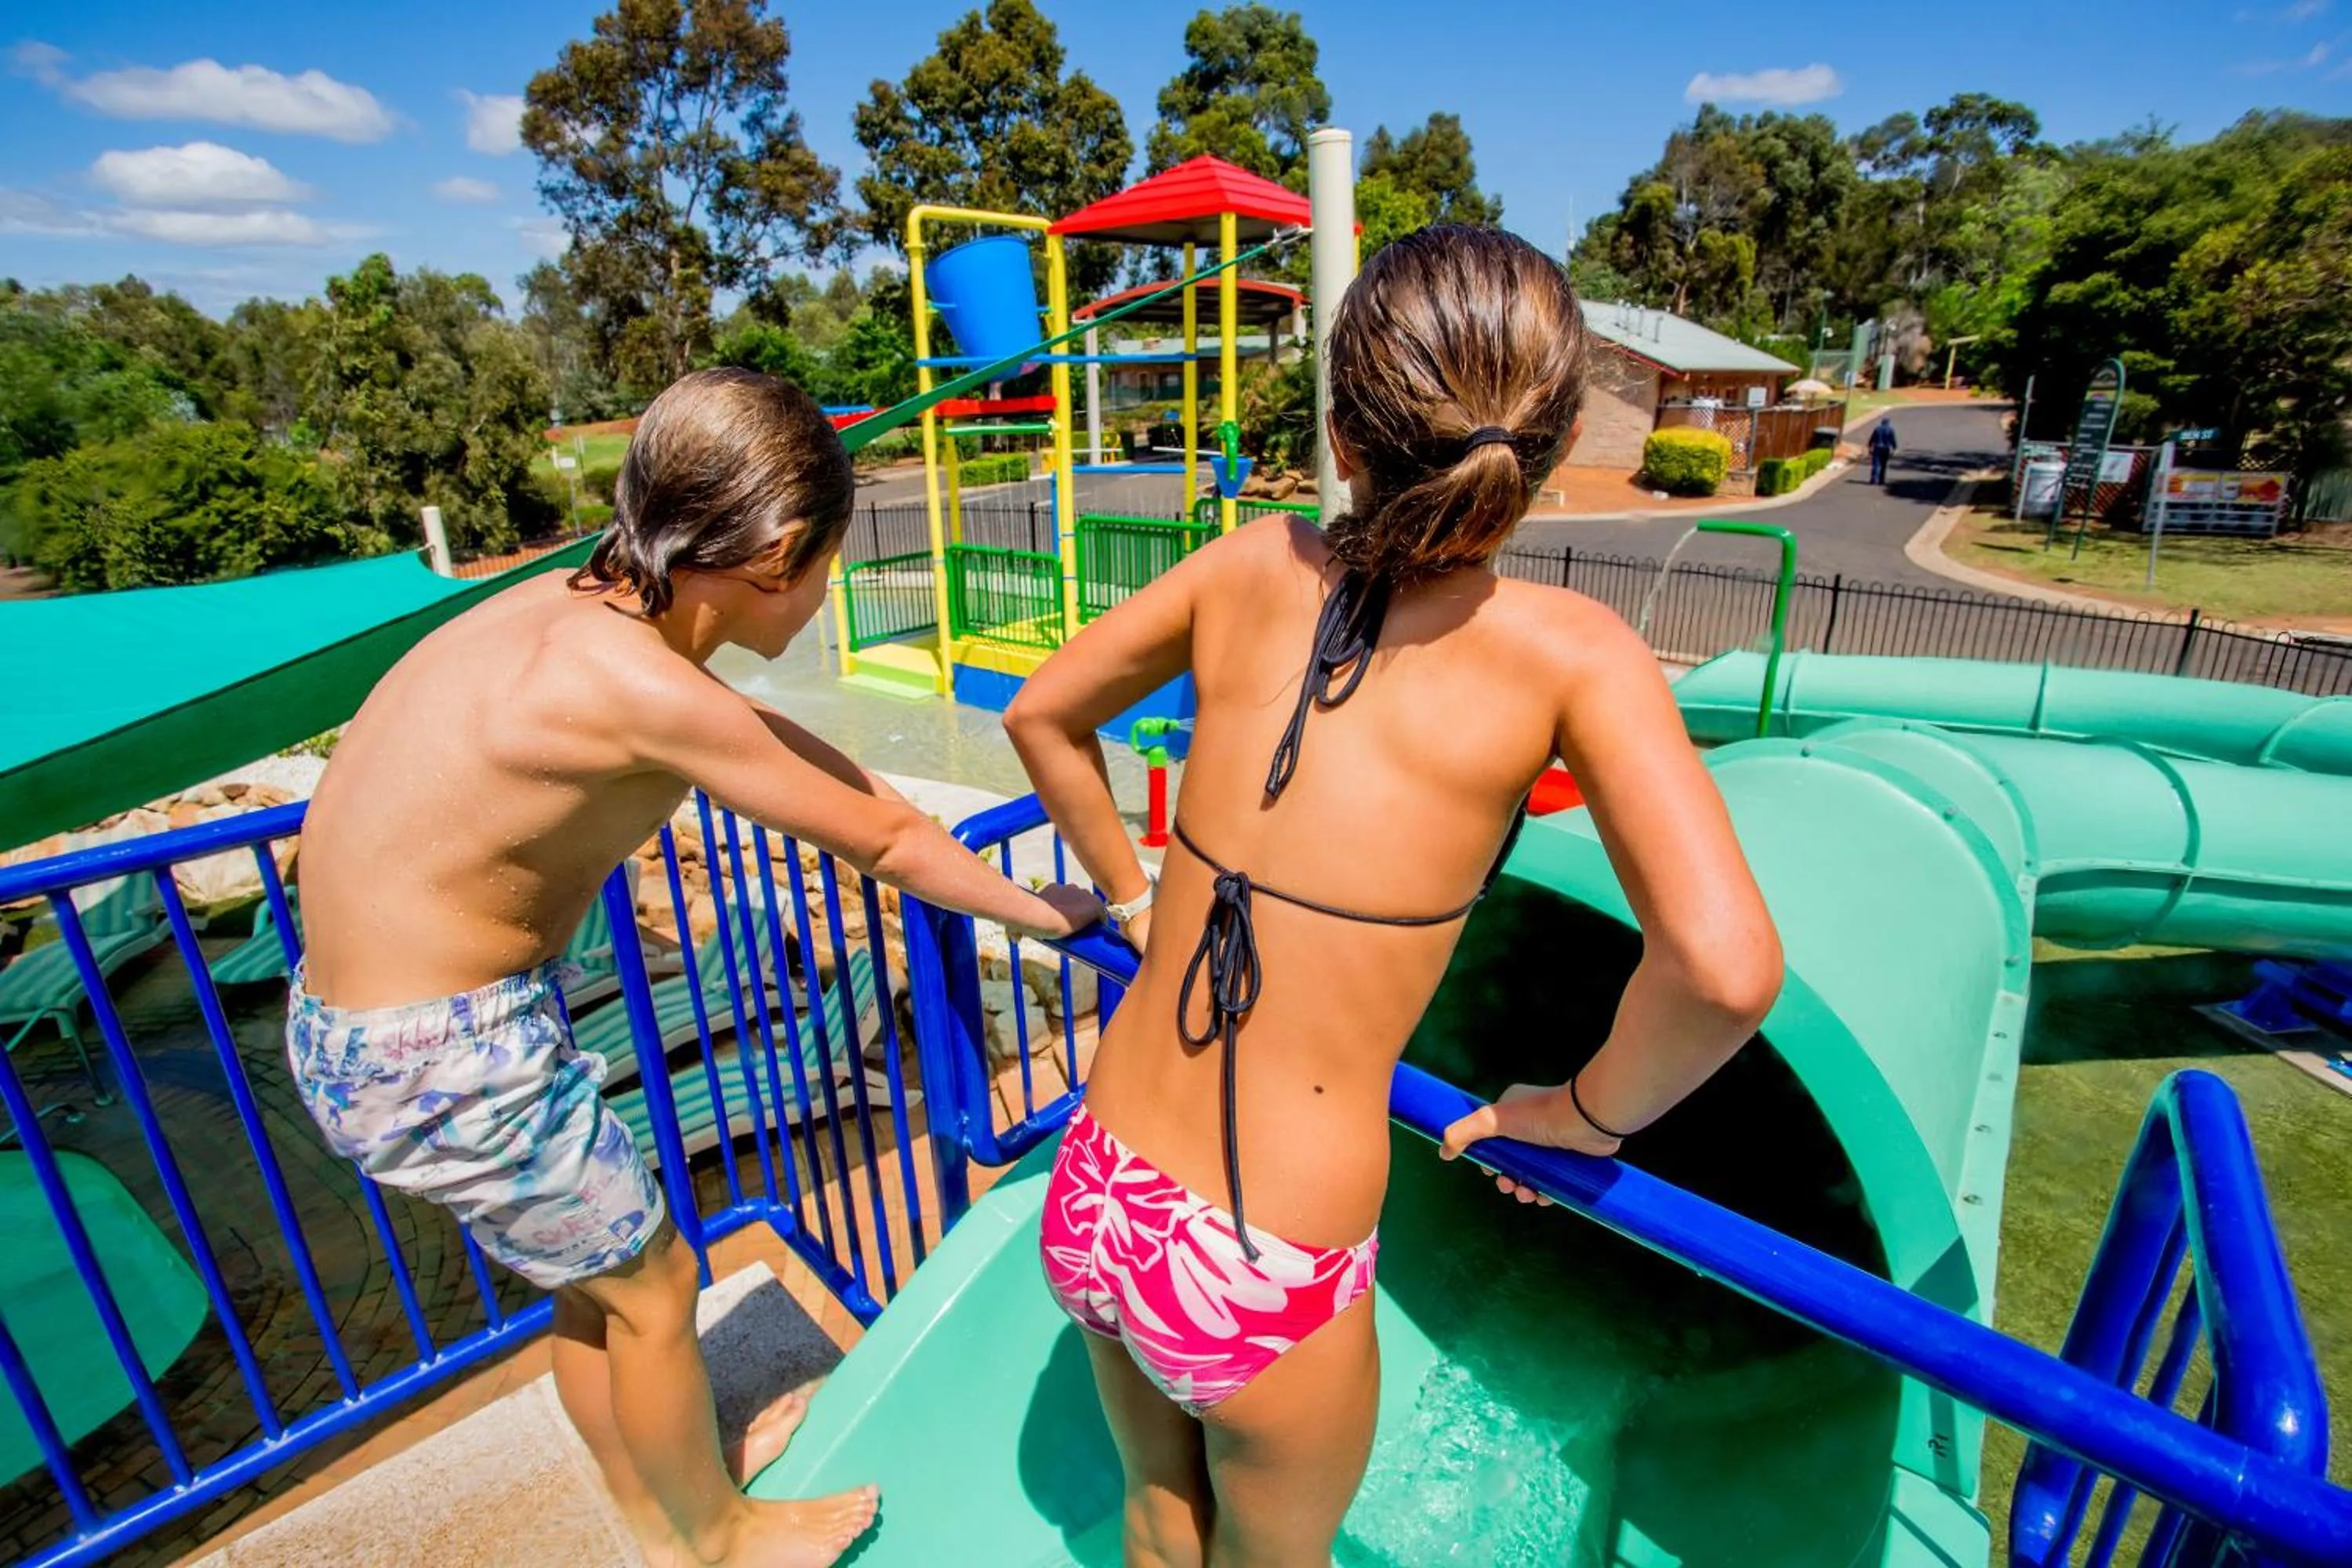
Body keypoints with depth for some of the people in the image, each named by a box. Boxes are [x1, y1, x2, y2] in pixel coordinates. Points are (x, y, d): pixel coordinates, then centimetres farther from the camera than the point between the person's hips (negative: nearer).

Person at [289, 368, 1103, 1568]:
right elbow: (879, 839, -19)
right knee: (651, 1286, 12)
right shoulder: (633, 681, -28)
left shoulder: (582, 603, -2)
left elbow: (783, 749, 11)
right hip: (441, 1059, -8)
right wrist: (1042, 912, -4)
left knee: (594, 1276, 23)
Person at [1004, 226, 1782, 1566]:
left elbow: (1042, 715, 8)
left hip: (1096, 1200, 4)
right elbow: (1725, 968, -26)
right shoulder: (1567, 651, -16)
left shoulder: (1258, 568, -4)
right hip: (1269, 1281, -3)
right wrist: (1591, 1114, -6)